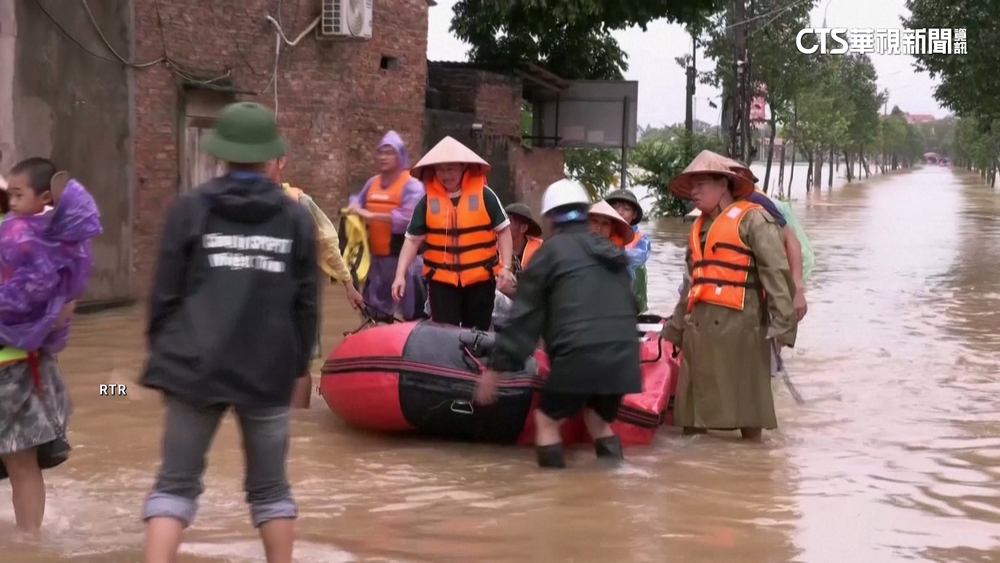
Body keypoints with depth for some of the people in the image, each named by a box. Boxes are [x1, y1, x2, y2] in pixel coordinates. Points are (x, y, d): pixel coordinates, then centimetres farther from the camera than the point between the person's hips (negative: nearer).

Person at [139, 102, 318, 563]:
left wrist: (164, 355, 12)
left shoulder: (190, 210, -1)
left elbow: (165, 295, 0)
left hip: (196, 367, -1)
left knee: (176, 483, 7)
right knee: (269, 488, 15)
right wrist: (298, 364, 16)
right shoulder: (296, 218, 4)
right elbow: (305, 304, 5)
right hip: (269, 371, 1)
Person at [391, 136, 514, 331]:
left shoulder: (484, 195, -5)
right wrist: (400, 274, -7)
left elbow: (503, 230, 0)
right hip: (441, 279, 0)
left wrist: (506, 267, -7)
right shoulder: (427, 201, -2)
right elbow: (412, 239, 1)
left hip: (480, 278, 0)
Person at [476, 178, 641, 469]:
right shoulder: (611, 251, 22)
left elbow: (525, 314, 4)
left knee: (547, 420, 12)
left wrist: (495, 366, 7)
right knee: (599, 421, 27)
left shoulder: (552, 251, 6)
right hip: (623, 356, 6)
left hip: (580, 355, -5)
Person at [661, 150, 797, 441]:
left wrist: (782, 324, -20)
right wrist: (676, 326, 28)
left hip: (737, 322, -8)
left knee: (745, 399, -2)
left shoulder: (752, 219, -4)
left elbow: (776, 272, -11)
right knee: (695, 398, 9)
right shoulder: (698, 227, 21)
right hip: (699, 324, 8)